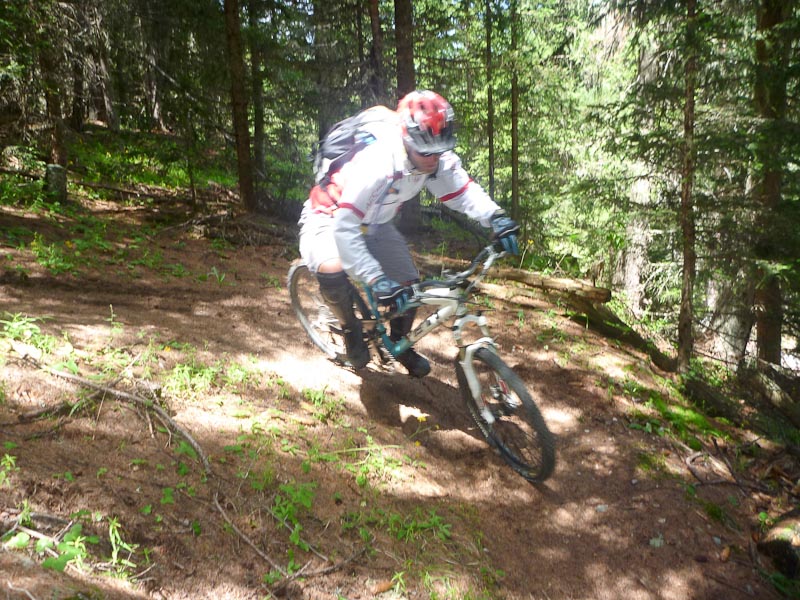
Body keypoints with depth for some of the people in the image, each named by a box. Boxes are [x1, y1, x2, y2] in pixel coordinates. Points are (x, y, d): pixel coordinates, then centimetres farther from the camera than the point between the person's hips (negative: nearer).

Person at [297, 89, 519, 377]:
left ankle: (399, 343, 27)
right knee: (332, 271, -36)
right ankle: (351, 330, -4)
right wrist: (375, 279, -49)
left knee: (409, 286, -4)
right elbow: (345, 228, -42)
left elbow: (463, 191, -13)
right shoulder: (376, 162, -40)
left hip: (374, 224, 6)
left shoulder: (439, 158, -21)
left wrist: (495, 217, -34)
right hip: (331, 218, -6)